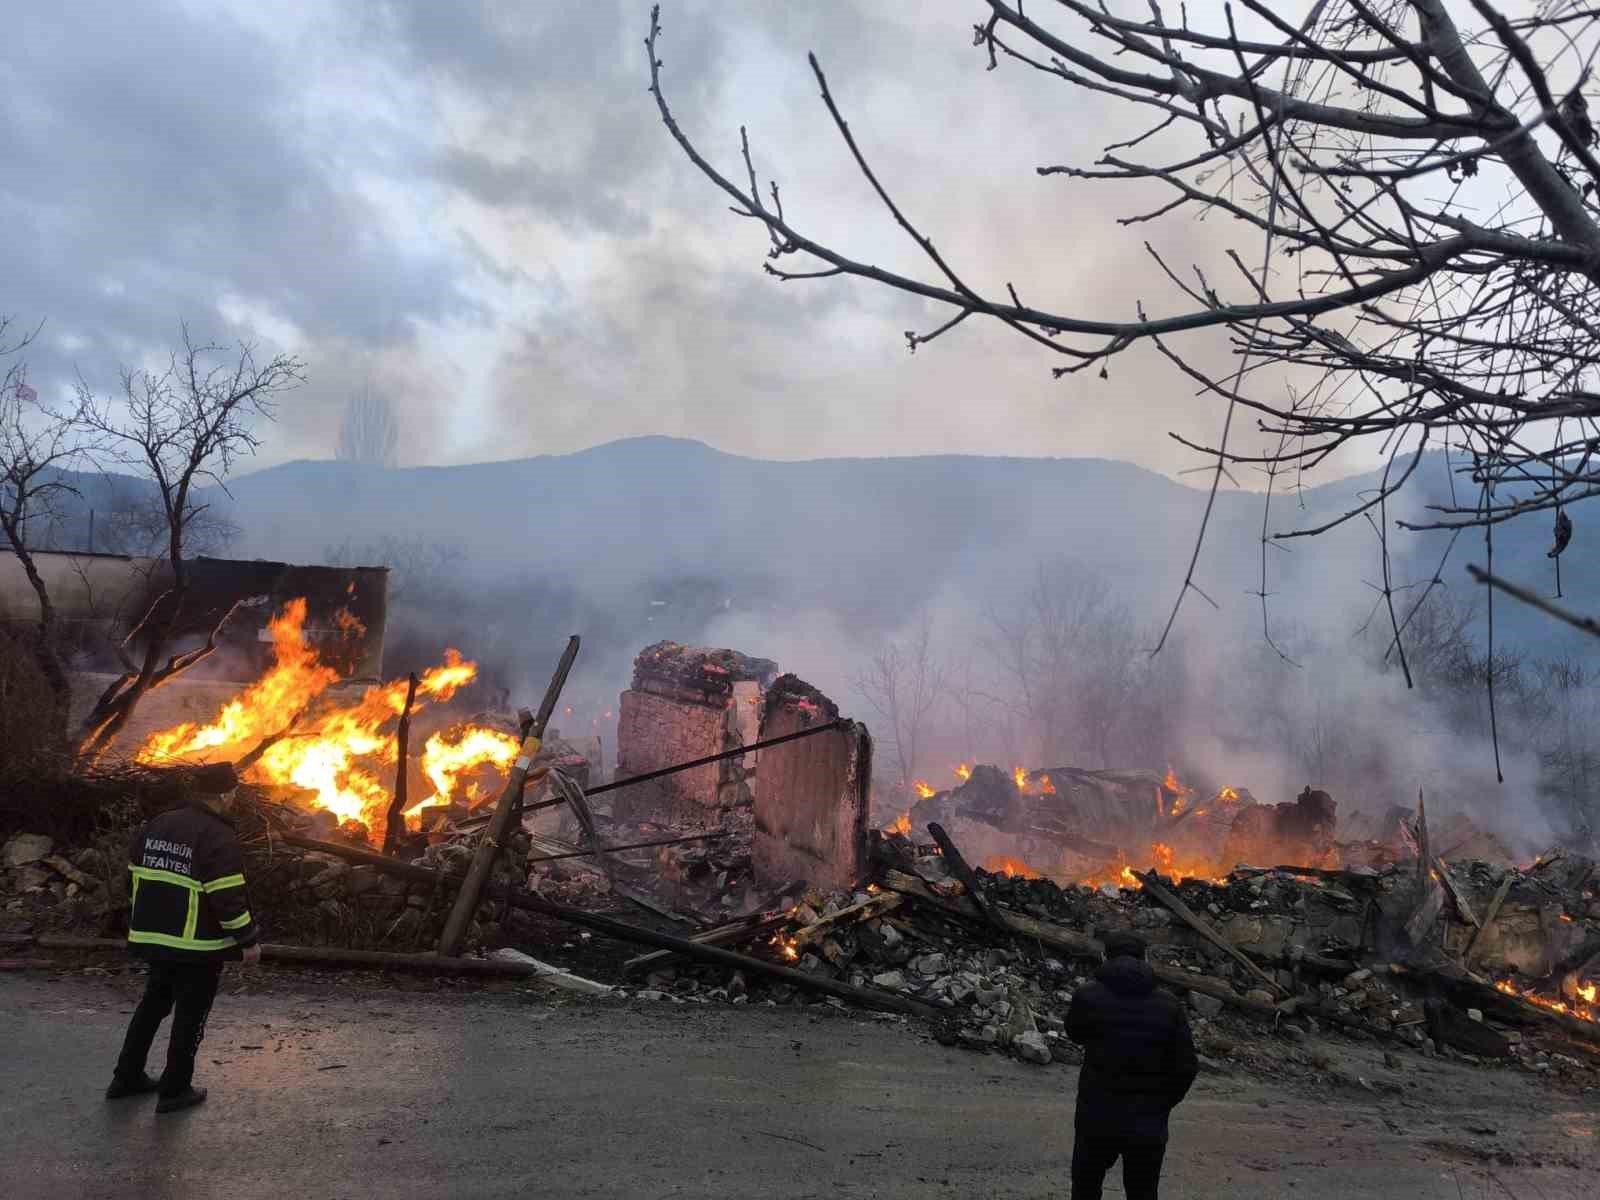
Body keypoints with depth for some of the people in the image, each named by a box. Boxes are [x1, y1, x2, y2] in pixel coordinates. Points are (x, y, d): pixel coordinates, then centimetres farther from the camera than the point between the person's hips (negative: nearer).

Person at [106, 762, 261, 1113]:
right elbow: (228, 898, -22)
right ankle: (175, 1090, 16)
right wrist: (249, 940, -13)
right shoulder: (219, 838, -19)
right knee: (190, 1015, 7)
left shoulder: (156, 825, 6)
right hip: (199, 946, -7)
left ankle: (127, 1077, 32)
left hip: (155, 938, 7)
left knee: (153, 1004, 24)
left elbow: (137, 873, 13)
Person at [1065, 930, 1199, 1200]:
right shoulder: (1169, 1005, -4)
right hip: (1149, 1124, 2)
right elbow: (1186, 1067, -4)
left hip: (1097, 1118, -1)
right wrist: (1162, 1104, 11)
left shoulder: (1088, 996, -10)